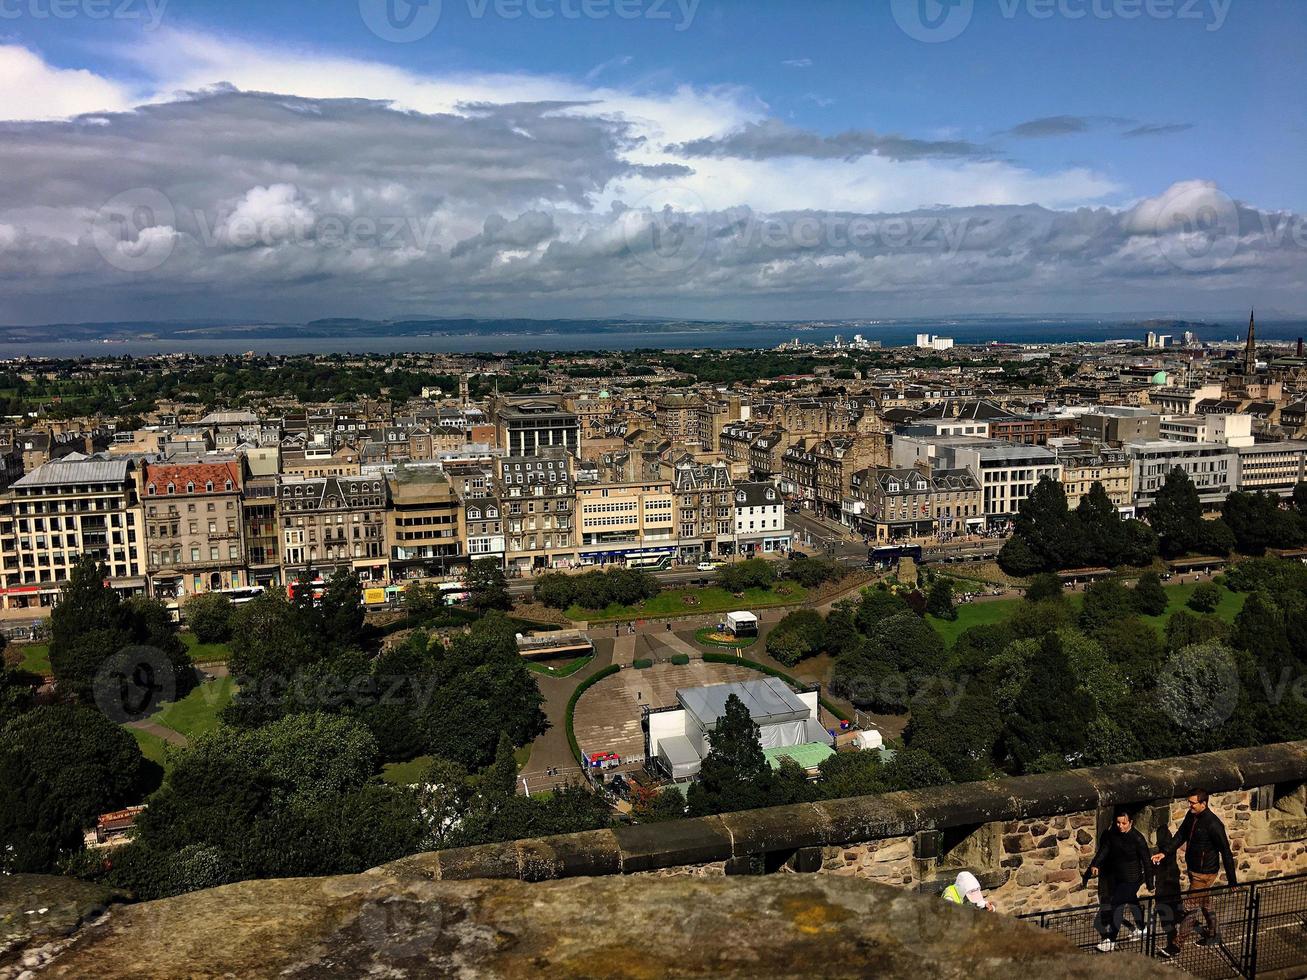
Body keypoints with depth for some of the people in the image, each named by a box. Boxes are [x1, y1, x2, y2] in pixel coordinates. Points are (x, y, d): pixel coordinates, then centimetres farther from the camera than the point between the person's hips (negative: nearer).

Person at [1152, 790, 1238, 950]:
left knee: (1190, 908, -2)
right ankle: (1212, 935, 43)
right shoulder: (1191, 816, -2)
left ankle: (1177, 944, 5)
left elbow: (1226, 852, -21)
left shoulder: (1213, 824, -26)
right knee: (1205, 904, 25)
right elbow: (1180, 836, 6)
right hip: (1193, 869, 8)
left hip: (1205, 873, -8)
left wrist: (1232, 880, -18)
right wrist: (1164, 853, -6)